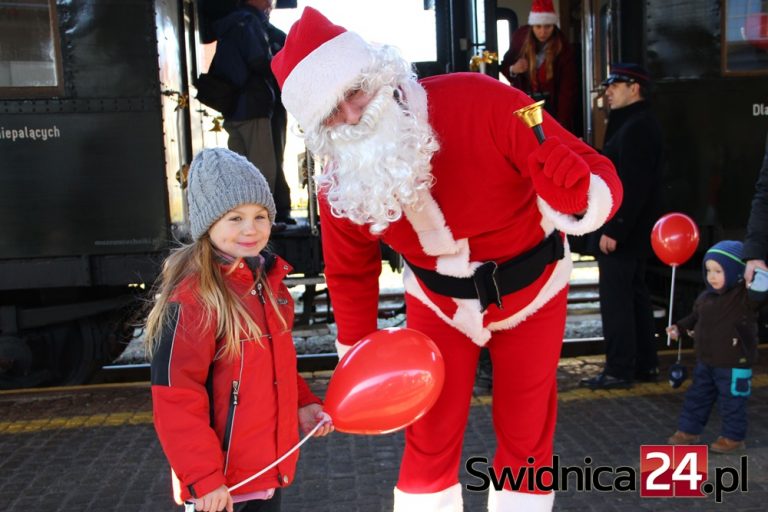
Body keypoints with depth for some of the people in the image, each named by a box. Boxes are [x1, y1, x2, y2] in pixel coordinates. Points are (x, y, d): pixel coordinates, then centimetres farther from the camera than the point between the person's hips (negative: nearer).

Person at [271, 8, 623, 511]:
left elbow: (600, 173, -26)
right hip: (437, 300, 2)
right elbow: (350, 274, 0)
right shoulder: (341, 188, -20)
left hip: (532, 289, -1)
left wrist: (574, 201, -49)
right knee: (429, 441, 8)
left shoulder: (478, 102, -32)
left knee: (526, 437, 14)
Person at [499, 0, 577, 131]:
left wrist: (562, 124, -30)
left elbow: (567, 89, -21)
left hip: (551, 104, -2)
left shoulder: (563, 48, -17)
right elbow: (505, 65, 7)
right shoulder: (520, 36, -9)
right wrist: (512, 70, -19)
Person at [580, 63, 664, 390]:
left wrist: (613, 230, -23)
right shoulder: (635, 123, 17)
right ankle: (645, 364, 26)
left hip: (621, 231, -11)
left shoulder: (636, 128, -16)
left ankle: (619, 370, 4)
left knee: (616, 300, -5)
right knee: (635, 295, 16)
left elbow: (633, 186, -23)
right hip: (633, 232, 11)